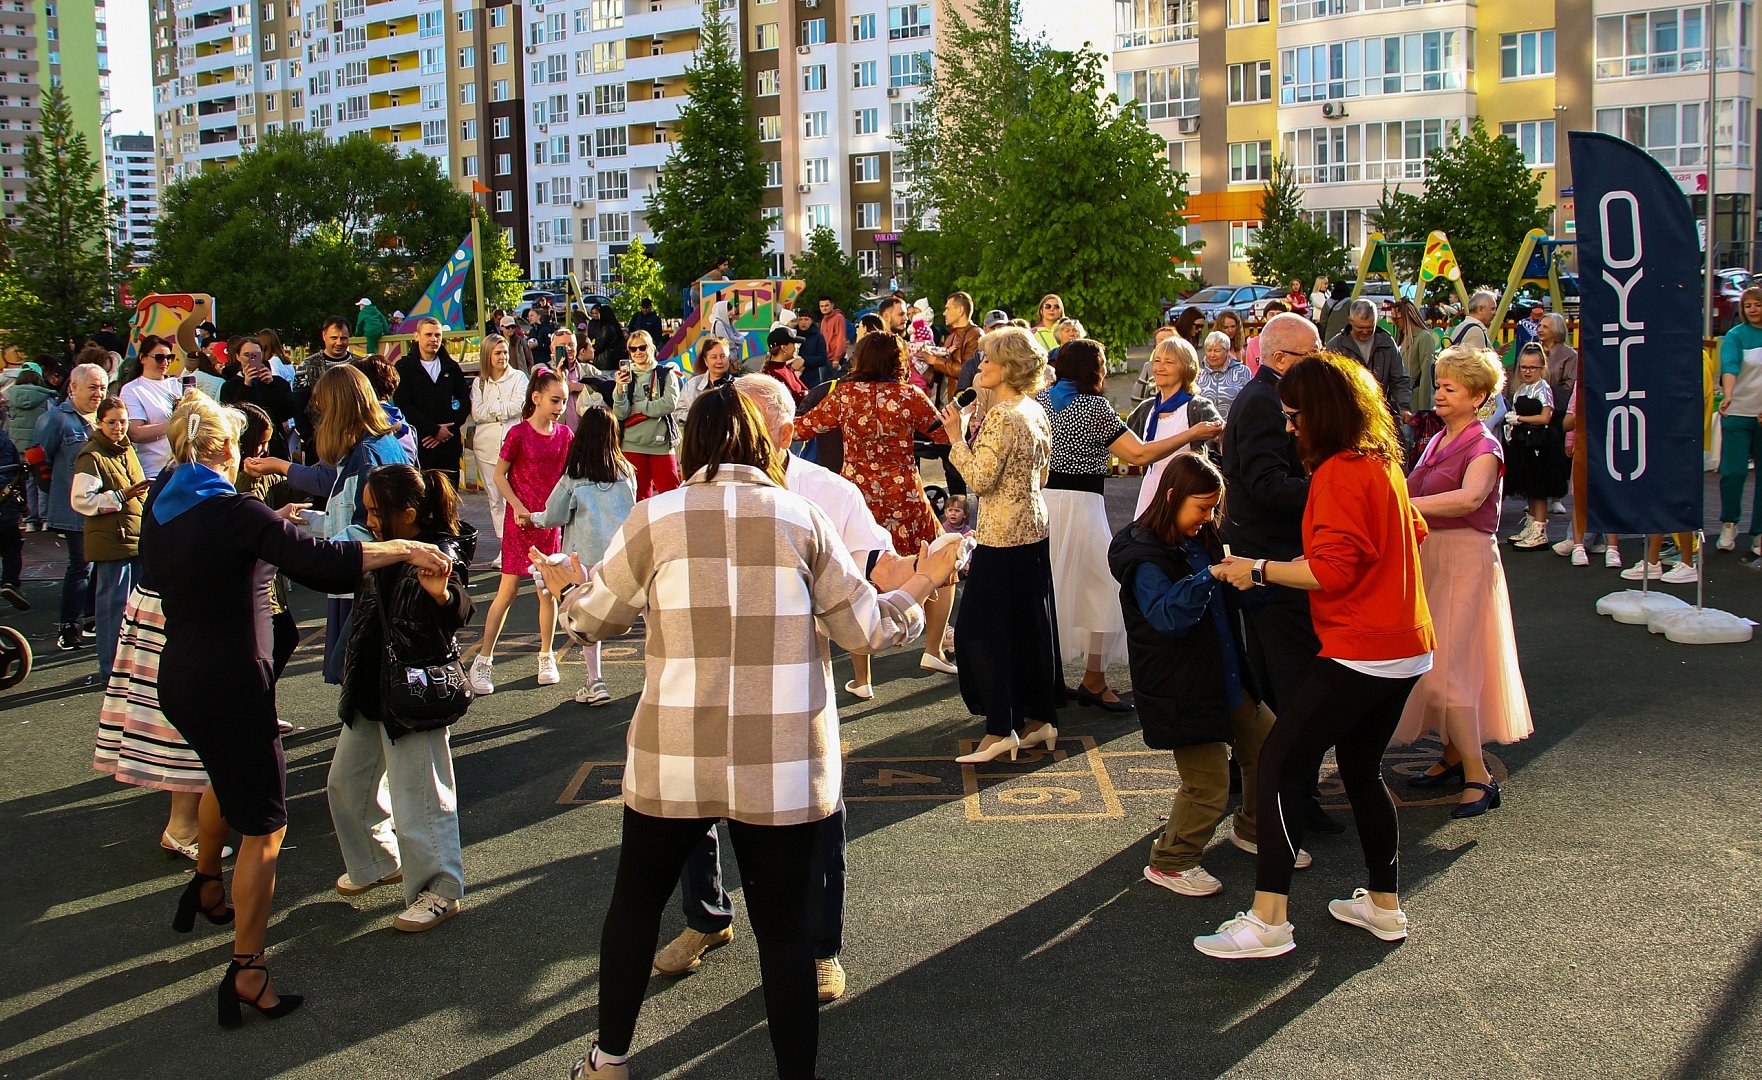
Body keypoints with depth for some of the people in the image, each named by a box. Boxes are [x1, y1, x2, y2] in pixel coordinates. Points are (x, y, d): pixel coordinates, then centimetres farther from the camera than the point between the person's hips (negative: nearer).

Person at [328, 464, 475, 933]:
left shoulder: (437, 556, -19)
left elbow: (460, 612, -32)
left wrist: (443, 593, -52)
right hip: (368, 692, 10)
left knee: (417, 799, -2)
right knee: (346, 782, 22)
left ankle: (441, 891, 12)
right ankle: (378, 863, 42)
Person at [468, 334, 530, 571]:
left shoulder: (518, 377, 6)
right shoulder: (479, 383, 13)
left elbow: (518, 406, -7)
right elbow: (477, 414, 2)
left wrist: (490, 408, -1)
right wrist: (504, 409, -4)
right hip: (487, 445, 3)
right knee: (495, 497, 3)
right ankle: (503, 547, 7)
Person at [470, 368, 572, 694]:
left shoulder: (564, 434, 4)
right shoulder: (518, 433, -9)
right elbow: (499, 475, -4)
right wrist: (518, 507, -14)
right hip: (520, 520, -4)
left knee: (548, 590, 8)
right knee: (508, 589, -4)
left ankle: (546, 656, 21)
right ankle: (483, 660, 5)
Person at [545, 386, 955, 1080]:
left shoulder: (655, 519, -3)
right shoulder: (801, 520, -3)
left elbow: (591, 620, 9)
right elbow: (870, 628, 3)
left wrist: (569, 588, 32)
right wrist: (921, 586, 22)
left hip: (674, 760, 1)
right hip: (784, 765, 0)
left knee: (636, 902, 21)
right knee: (783, 925, 10)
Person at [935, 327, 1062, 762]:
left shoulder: (1001, 416, -19)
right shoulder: (1036, 411, 9)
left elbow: (980, 479, -21)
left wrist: (956, 436, -14)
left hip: (1002, 534, -9)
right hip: (1034, 527, 9)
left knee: (982, 628, -1)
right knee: (1031, 624, 15)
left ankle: (1001, 728, 0)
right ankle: (1041, 718, 22)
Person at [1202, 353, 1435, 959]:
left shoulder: (1340, 473, -16)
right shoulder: (1383, 463, 12)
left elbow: (1332, 569, -22)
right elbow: (1413, 534, 27)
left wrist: (1258, 570, -13)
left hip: (1359, 653, -10)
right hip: (1406, 647, 10)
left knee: (1281, 762, -9)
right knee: (1362, 768, 19)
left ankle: (1268, 921, -10)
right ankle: (1384, 905, 28)